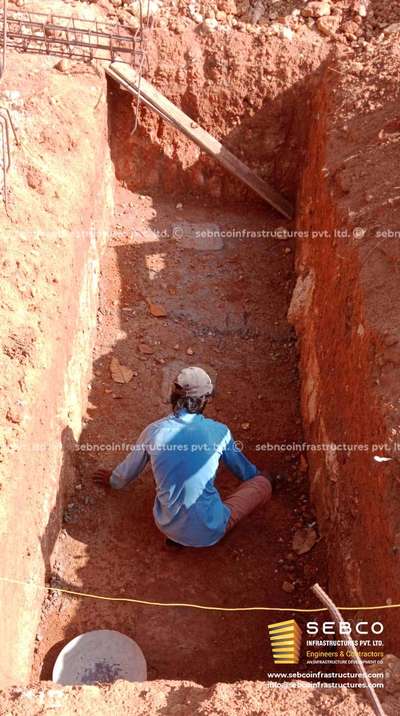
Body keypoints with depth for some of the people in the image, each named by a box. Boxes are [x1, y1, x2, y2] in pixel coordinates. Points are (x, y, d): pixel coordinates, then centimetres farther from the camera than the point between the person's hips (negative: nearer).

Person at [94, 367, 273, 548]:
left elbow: (129, 470, 13)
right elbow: (244, 469, 11)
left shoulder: (153, 431, -7)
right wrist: (258, 477, 35)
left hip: (167, 527, 3)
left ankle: (178, 535, 11)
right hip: (208, 533, -3)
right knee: (264, 483, 11)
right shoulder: (218, 431, -10)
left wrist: (112, 480, 37)